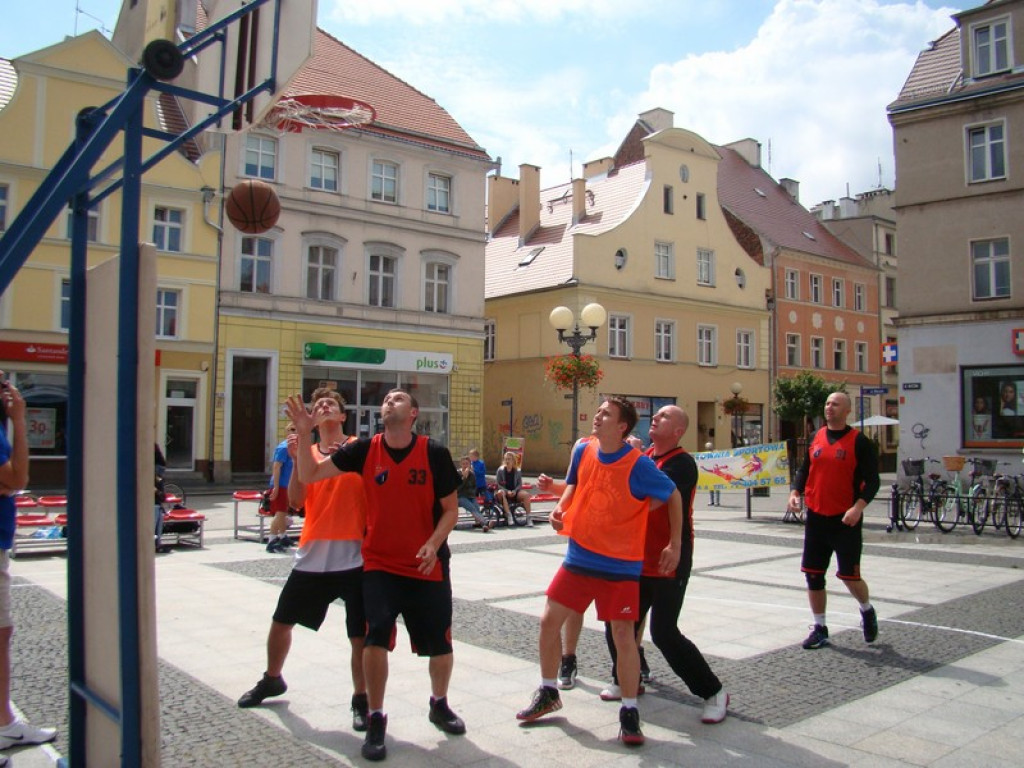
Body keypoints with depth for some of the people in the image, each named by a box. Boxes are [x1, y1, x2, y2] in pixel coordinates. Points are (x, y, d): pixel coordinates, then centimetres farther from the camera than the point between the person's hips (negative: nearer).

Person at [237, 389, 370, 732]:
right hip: (312, 557, 4)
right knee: (281, 622, 18)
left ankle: (361, 700, 17)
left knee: (360, 636, -3)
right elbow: (296, 501, -5)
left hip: (354, 556, -4)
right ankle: (272, 680, 43)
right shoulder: (306, 452, 8)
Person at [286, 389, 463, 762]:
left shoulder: (434, 453, -9)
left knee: (440, 644, 9)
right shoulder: (364, 449, -4)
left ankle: (439, 704, 38)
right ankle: (376, 721, 6)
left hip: (429, 566, 0)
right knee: (376, 636, -15)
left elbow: (450, 509, -4)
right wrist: (304, 434, -17)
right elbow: (309, 475, -4)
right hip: (380, 564, 0)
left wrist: (433, 544, -19)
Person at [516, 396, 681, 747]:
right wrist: (561, 507, -3)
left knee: (623, 635, -4)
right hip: (579, 557, 5)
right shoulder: (582, 449, -3)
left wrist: (675, 544, -4)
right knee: (549, 621, 6)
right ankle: (547, 694, 27)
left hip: (620, 565, -5)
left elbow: (673, 496, -5)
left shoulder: (638, 465, -17)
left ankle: (629, 712, 16)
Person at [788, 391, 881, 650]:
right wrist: (795, 492, -2)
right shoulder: (816, 438, 7)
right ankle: (820, 629, 21)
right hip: (816, 517, 5)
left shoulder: (859, 441, -7)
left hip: (846, 520, -5)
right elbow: (804, 470, 15)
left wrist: (859, 506, -23)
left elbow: (872, 480, -8)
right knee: (813, 574, 6)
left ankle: (867, 611, 32)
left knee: (849, 575, 0)